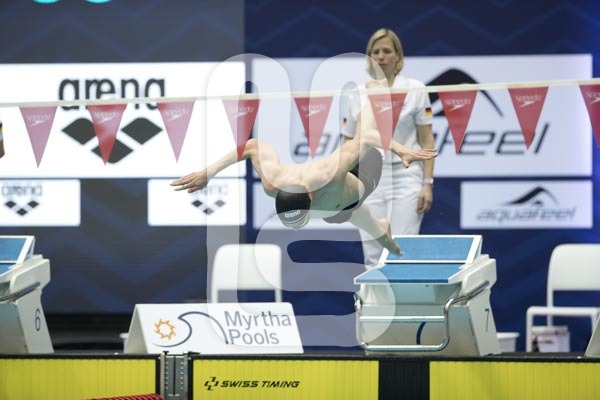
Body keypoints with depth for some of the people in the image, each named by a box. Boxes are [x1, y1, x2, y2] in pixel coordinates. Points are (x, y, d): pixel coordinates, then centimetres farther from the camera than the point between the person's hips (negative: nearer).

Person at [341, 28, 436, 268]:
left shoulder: (414, 90, 1)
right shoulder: (358, 94, 7)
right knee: (373, 255, 0)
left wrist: (428, 183, -7)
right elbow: (349, 144, 11)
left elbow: (427, 141, 1)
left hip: (406, 178, -2)